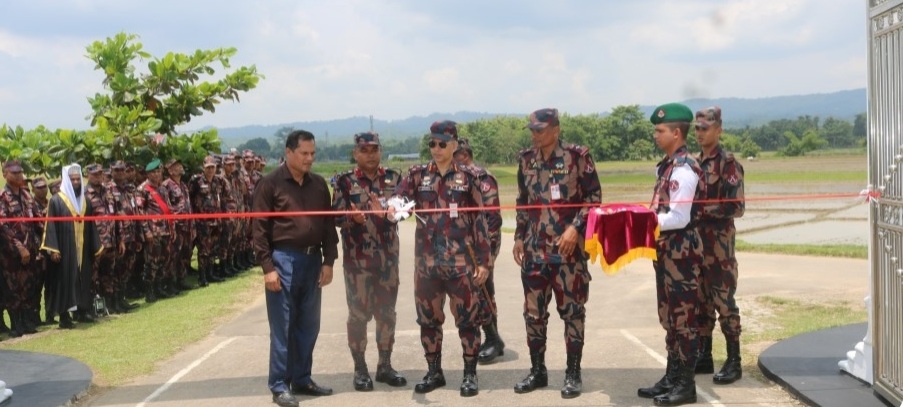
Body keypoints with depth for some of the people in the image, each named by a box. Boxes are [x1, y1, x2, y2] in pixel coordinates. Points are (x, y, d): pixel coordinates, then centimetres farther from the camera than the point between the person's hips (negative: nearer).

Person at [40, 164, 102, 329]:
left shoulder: (85, 201, 13)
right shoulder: (56, 200, -3)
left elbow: (91, 225, 15)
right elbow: (51, 225, -8)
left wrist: (96, 247, 11)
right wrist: (53, 248, -16)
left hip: (83, 250, 5)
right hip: (65, 250, -5)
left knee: (83, 280, 8)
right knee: (66, 281, -5)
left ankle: (83, 311, 16)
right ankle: (64, 316, -3)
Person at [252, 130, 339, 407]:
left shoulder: (318, 184, 10)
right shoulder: (271, 184, -5)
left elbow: (329, 224, 12)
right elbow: (260, 229, -8)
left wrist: (328, 261, 5)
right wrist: (268, 267, -13)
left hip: (312, 260, 5)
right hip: (283, 260, -5)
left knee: (308, 325, 11)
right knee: (282, 327, 0)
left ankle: (301, 379, 23)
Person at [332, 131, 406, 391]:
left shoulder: (393, 178, 5)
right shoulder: (345, 182, -3)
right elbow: (336, 217, -6)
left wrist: (384, 212, -19)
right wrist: (353, 219, -26)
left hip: (388, 256, 3)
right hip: (357, 258, -3)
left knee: (387, 312, 9)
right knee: (359, 313, 2)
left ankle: (385, 366, 21)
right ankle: (360, 369, 13)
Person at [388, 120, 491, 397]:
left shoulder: (469, 177, 2)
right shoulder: (418, 175, 7)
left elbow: (479, 220, 0)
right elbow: (399, 198, -9)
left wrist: (483, 260, -4)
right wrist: (394, 208, -34)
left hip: (461, 261, -3)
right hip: (426, 261, 3)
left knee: (468, 318, 1)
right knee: (428, 319, 11)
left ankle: (470, 374, 13)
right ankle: (434, 372, 25)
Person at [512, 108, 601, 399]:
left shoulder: (577, 156, -6)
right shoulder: (526, 160, 9)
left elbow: (594, 196, -5)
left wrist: (575, 228, -15)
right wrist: (519, 237, 13)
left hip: (568, 247, -5)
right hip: (535, 247, 5)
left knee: (572, 310, 1)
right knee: (533, 311, 8)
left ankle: (573, 374, 11)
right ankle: (537, 371, 20)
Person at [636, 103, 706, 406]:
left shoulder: (684, 168, -18)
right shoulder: (668, 165, 11)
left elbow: (679, 219, -23)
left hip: (682, 252, -10)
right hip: (667, 251, 10)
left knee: (684, 317, -1)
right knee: (669, 317, 15)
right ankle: (672, 378, 25)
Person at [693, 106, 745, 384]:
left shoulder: (728, 163, -9)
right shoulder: (695, 163, 12)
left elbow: (736, 207, -14)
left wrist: (704, 208, -19)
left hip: (719, 242, -7)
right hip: (696, 241, 7)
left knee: (723, 300, -4)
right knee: (700, 300, 11)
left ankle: (734, 361, 3)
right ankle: (704, 356, 20)